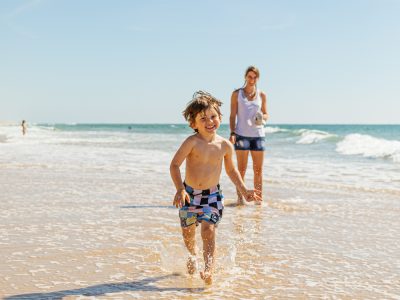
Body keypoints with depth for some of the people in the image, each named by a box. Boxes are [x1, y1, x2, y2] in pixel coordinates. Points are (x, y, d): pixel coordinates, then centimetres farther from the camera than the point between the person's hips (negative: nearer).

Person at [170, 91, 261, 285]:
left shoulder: (225, 145, -5)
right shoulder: (192, 142, -16)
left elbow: (231, 170, 12)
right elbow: (174, 165, -17)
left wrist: (244, 191, 8)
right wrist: (180, 189, -28)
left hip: (212, 195, 0)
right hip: (189, 193, 0)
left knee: (208, 230, -16)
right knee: (188, 232, 13)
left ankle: (209, 269, -15)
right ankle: (193, 255, 44)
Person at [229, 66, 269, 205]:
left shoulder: (262, 95, 9)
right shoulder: (237, 94, 3)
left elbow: (266, 114, 14)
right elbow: (233, 115, 2)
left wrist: (262, 117, -10)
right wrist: (232, 133, -9)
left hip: (258, 134, 2)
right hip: (241, 134, -2)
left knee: (258, 169, 5)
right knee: (241, 169, 0)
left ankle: (259, 198, 12)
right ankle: (240, 198, 7)